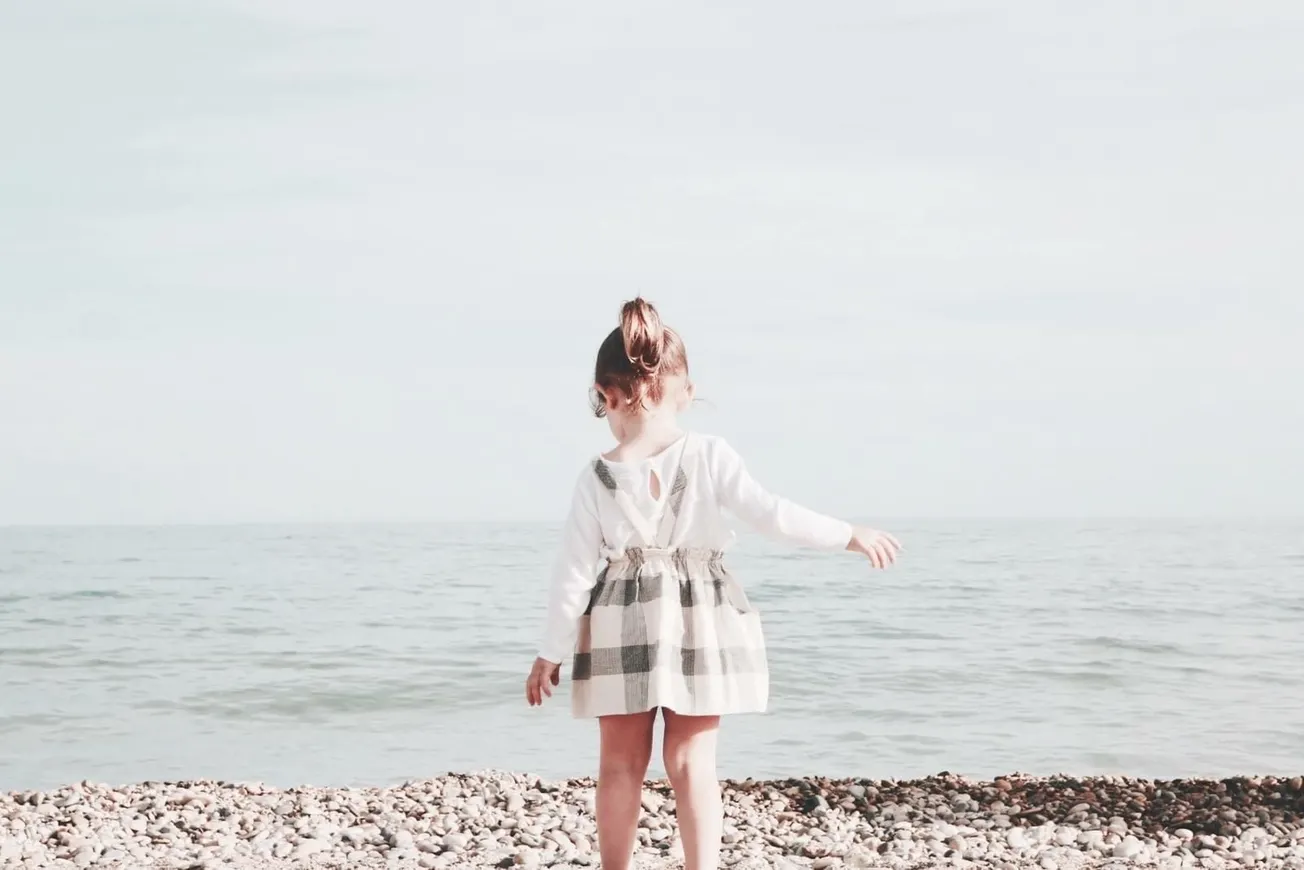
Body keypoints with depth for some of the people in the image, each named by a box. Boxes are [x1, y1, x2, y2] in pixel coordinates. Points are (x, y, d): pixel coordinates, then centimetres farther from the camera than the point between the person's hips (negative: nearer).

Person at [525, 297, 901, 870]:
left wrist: (551, 653, 5)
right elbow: (772, 515, -17)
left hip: (621, 629, 0)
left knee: (621, 763, 11)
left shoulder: (596, 479, -7)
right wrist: (851, 536, -6)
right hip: (699, 625, 0)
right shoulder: (709, 455, -11)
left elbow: (574, 573, -4)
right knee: (692, 762, 6)